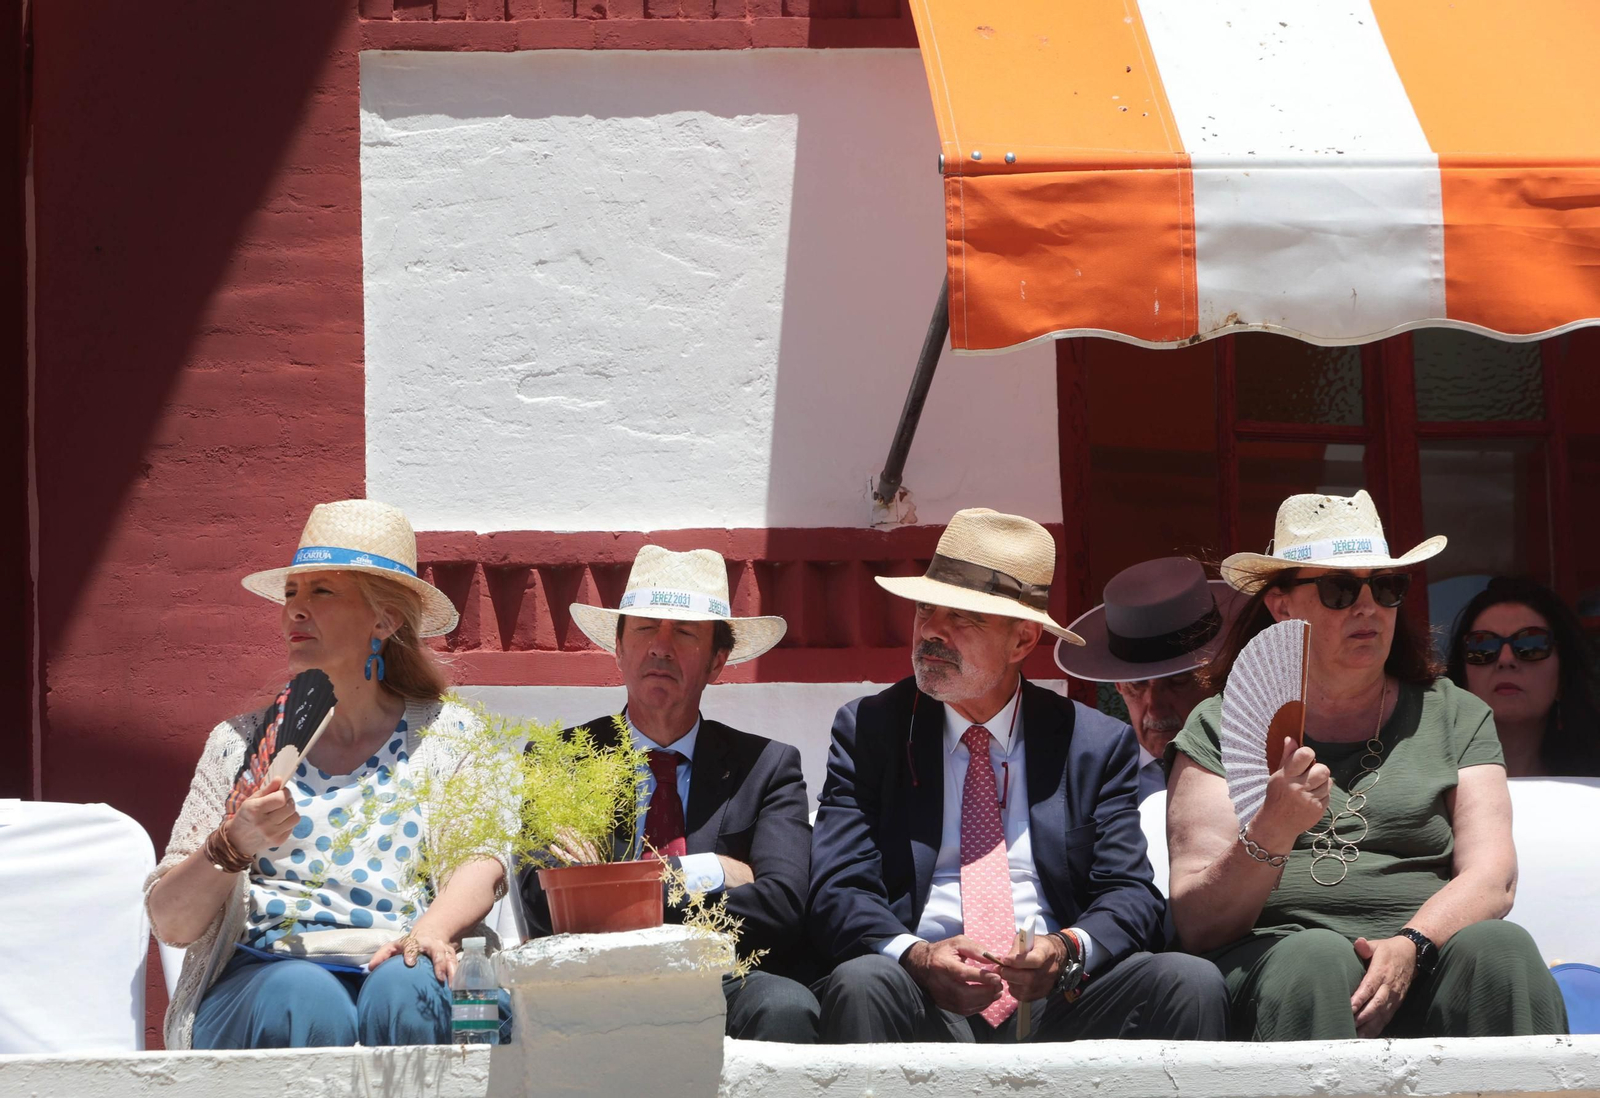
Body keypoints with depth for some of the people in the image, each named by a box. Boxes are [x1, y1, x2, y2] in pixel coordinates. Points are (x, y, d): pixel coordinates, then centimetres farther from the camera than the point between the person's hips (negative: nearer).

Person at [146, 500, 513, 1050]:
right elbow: (170, 923, 10)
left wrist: (430, 931, -23)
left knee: (403, 991, -37)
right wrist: (233, 846, -11)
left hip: (402, 967, 0)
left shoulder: (448, 735, 17)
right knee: (305, 1003, -36)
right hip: (265, 969, 0)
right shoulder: (242, 744, 17)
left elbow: (481, 865, 0)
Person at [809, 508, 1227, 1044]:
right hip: (925, 1001, -2)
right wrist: (913, 957, -23)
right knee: (860, 984, -37)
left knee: (1192, 981, -26)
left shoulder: (1098, 743, 14)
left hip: (1054, 998, 2)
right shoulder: (869, 729, 11)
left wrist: (1069, 949, -19)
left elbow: (1131, 896, 6)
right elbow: (839, 893, 0)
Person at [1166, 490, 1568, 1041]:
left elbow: (1492, 881, 5)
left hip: (1425, 958, 2)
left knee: (1499, 946, -31)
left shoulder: (1457, 717, 19)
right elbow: (1197, 926, 3)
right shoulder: (1220, 728, 12)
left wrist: (1409, 946, -16)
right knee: (1316, 958, -36)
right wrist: (1268, 834, -18)